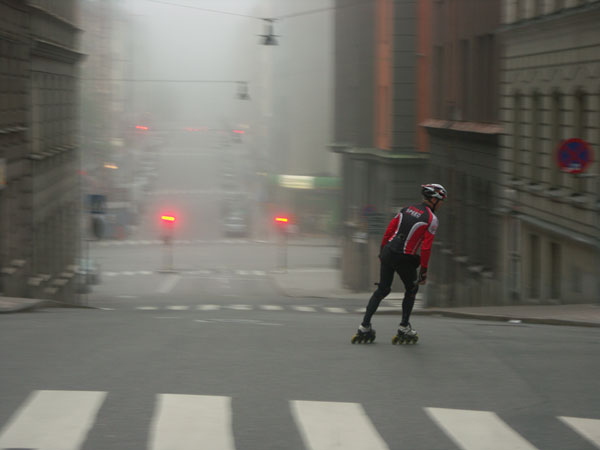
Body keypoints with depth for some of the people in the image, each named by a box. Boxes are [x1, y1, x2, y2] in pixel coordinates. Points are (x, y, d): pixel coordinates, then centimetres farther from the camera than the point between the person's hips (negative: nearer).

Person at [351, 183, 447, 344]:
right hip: (404, 258, -5)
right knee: (411, 290, 19)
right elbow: (426, 248, -11)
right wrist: (424, 270, -5)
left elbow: (389, 231, 11)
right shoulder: (431, 219, -6)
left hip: (387, 252, 5)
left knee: (382, 289, 15)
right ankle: (404, 328, 17)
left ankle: (364, 327, 9)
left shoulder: (406, 209, 12)